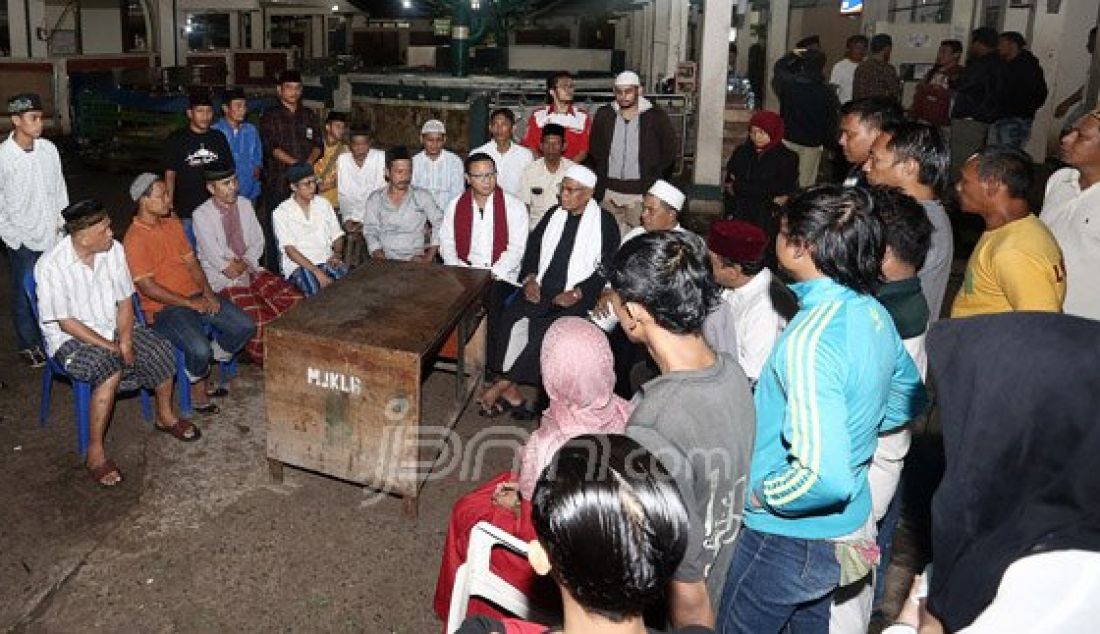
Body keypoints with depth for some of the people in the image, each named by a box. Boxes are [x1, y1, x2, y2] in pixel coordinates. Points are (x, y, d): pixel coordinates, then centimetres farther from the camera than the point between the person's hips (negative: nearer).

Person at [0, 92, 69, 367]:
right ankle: (28, 345, 25)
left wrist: (62, 221, 7)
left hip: (51, 235, 4)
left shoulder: (48, 149, -3)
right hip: (23, 241, -3)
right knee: (25, 294, 9)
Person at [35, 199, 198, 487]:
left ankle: (165, 415, 13)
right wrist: (111, 348, -22)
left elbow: (125, 300, 1)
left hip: (112, 327, 6)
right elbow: (65, 322, -20)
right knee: (110, 369, -32)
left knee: (162, 351, -13)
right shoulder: (51, 266, -24)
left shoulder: (113, 250, -8)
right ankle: (95, 453, -21)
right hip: (70, 338, -5)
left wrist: (125, 340, -13)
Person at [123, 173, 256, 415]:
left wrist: (207, 293, -4)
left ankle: (201, 374, 13)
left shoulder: (173, 223, 11)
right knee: (200, 349, -30)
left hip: (196, 296, 8)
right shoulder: (135, 239, -13)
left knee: (245, 327, -6)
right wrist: (189, 303, -17)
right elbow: (147, 287, -17)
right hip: (163, 307, -7)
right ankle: (197, 388, 5)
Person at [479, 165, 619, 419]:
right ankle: (512, 394, -15)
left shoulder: (605, 223, 2)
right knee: (510, 323, -22)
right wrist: (529, 279, -1)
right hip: (539, 289, 4)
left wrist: (576, 294, -14)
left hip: (575, 298, -4)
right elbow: (533, 246, 17)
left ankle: (499, 387, -16)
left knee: (548, 332, -28)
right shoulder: (554, 214, 16)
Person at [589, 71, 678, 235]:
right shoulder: (604, 115, 7)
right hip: (610, 191, 3)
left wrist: (654, 179, 3)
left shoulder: (656, 117, -2)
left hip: (641, 192, -3)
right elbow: (594, 150, 18)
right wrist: (601, 175, 11)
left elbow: (669, 152, 5)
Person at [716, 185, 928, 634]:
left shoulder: (808, 340, -31)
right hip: (847, 527, 8)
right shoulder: (873, 313, -3)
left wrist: (760, 492, -21)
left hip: (789, 538, -8)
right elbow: (909, 399, 16)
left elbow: (824, 476, -37)